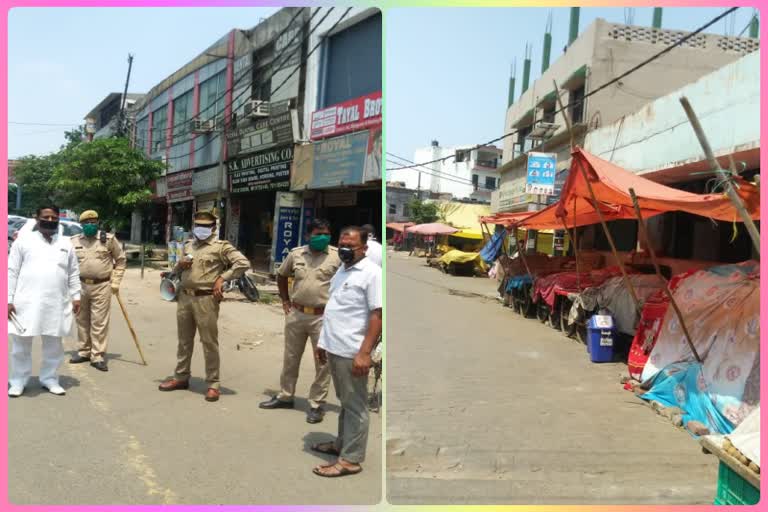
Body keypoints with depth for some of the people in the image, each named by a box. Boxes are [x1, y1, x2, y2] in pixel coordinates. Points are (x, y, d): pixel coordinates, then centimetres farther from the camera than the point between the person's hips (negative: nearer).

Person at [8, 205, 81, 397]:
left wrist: (76, 296, 5)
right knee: (21, 344, 6)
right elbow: (12, 272, 0)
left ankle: (50, 379, 23)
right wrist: (9, 299, -6)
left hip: (56, 304, 3)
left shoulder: (66, 243, 12)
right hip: (26, 302, -2)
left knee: (53, 345, 10)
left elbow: (73, 273, 12)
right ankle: (18, 381, 19)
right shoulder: (24, 241, 3)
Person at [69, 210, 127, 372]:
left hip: (102, 286, -3)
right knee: (82, 320, 12)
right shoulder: (74, 241, 6)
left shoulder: (108, 239, -2)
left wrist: (115, 282, 0)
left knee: (99, 322, -4)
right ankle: (83, 351, 26)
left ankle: (98, 356, 0)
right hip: (80, 285, 3)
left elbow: (121, 259, 5)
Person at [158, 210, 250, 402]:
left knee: (209, 342, -2)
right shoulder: (188, 246, 16)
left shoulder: (221, 246, -4)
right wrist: (179, 265, 2)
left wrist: (222, 277, -14)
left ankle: (213, 384, 6)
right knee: (184, 340, 16)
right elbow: (177, 269, 26)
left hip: (206, 299, -6)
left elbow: (243, 263, -13)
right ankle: (181, 377, 29)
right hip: (185, 297, 6)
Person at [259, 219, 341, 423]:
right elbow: (281, 276, 21)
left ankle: (316, 405, 14)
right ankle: (285, 396, 32)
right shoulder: (295, 254, 5)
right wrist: (285, 301, 14)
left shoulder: (338, 256, -7)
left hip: (323, 317, -4)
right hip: (296, 314, 4)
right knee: (290, 358, 16)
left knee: (323, 363, 2)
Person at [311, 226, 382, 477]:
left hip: (352, 352, -8)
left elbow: (377, 315, -19)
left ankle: (351, 459, 11)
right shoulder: (341, 270, 13)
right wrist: (324, 342, 19)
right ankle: (341, 443, 34)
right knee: (345, 402, 21)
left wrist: (364, 353, -23)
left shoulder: (372, 273, -14)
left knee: (355, 406, 3)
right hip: (334, 349, 8)